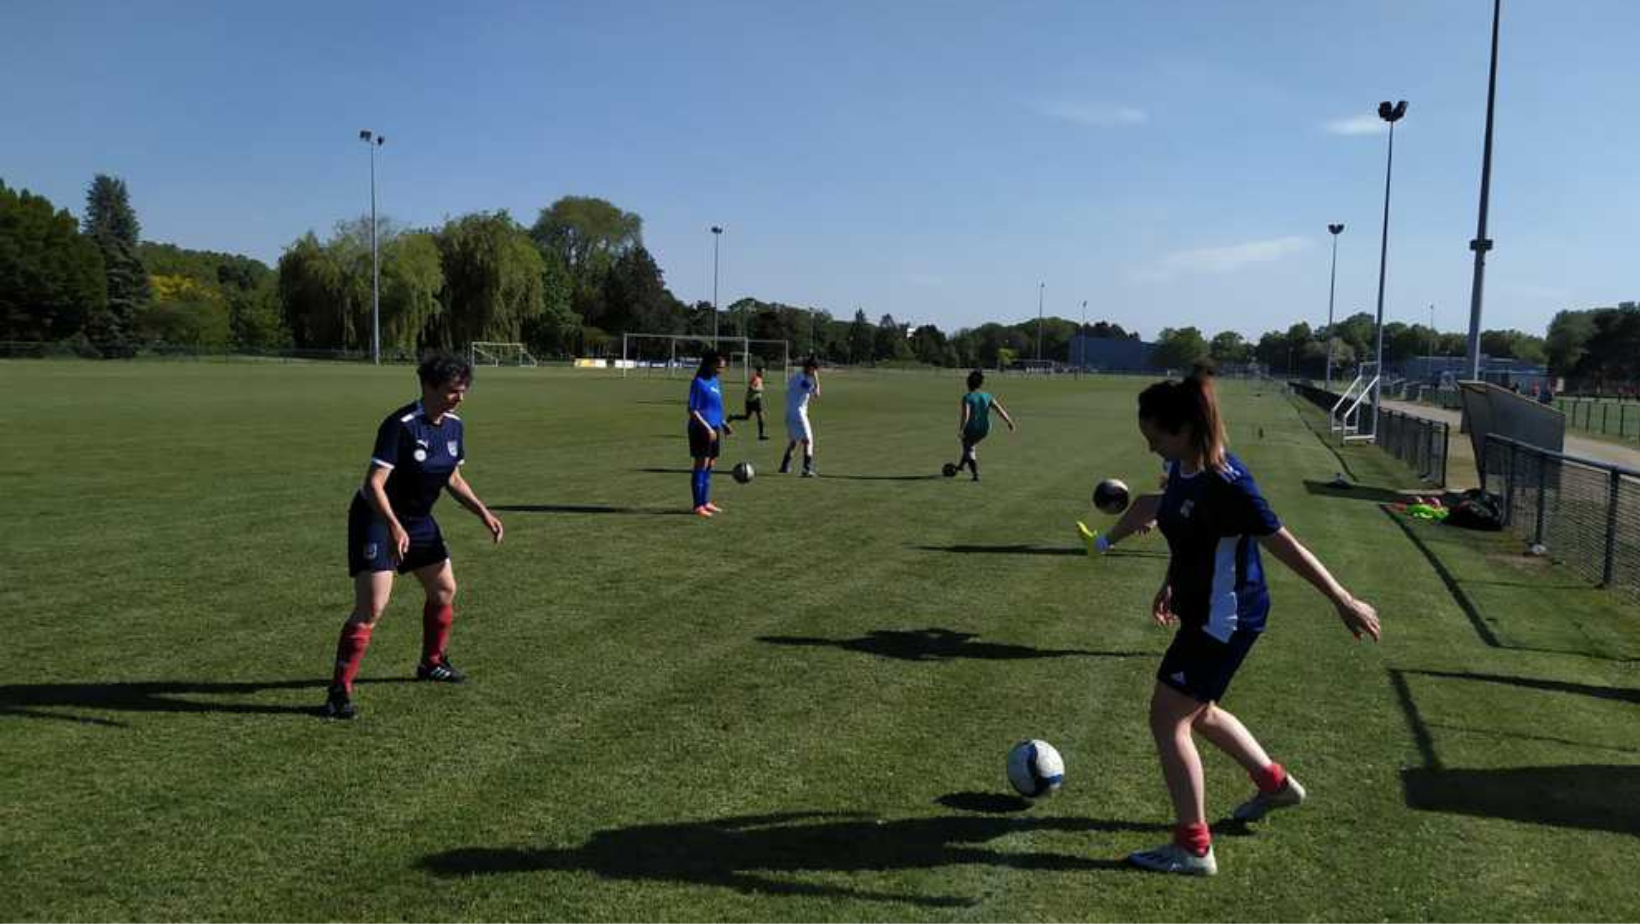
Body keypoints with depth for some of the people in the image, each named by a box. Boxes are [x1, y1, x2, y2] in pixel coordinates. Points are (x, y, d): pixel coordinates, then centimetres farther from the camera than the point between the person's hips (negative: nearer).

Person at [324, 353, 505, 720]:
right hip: (377, 518, -8)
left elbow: (453, 479, 13)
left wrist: (483, 513, 4)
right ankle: (340, 692, -8)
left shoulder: (453, 425, -1)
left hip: (418, 519, 8)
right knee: (371, 606, -16)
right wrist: (394, 527, -40)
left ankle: (431, 663, 39)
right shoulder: (401, 425, -25)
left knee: (444, 589, 17)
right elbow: (374, 484, -28)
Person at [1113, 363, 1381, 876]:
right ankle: (1275, 783, 45)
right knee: (1198, 712, 24)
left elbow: (1285, 546, -22)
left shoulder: (1224, 484, -28)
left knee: (1166, 717, -4)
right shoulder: (1182, 469, -1)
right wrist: (1170, 585, 20)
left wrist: (1343, 600, -16)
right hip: (1202, 612, 9)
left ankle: (1193, 848, 8)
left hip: (1225, 619, -9)